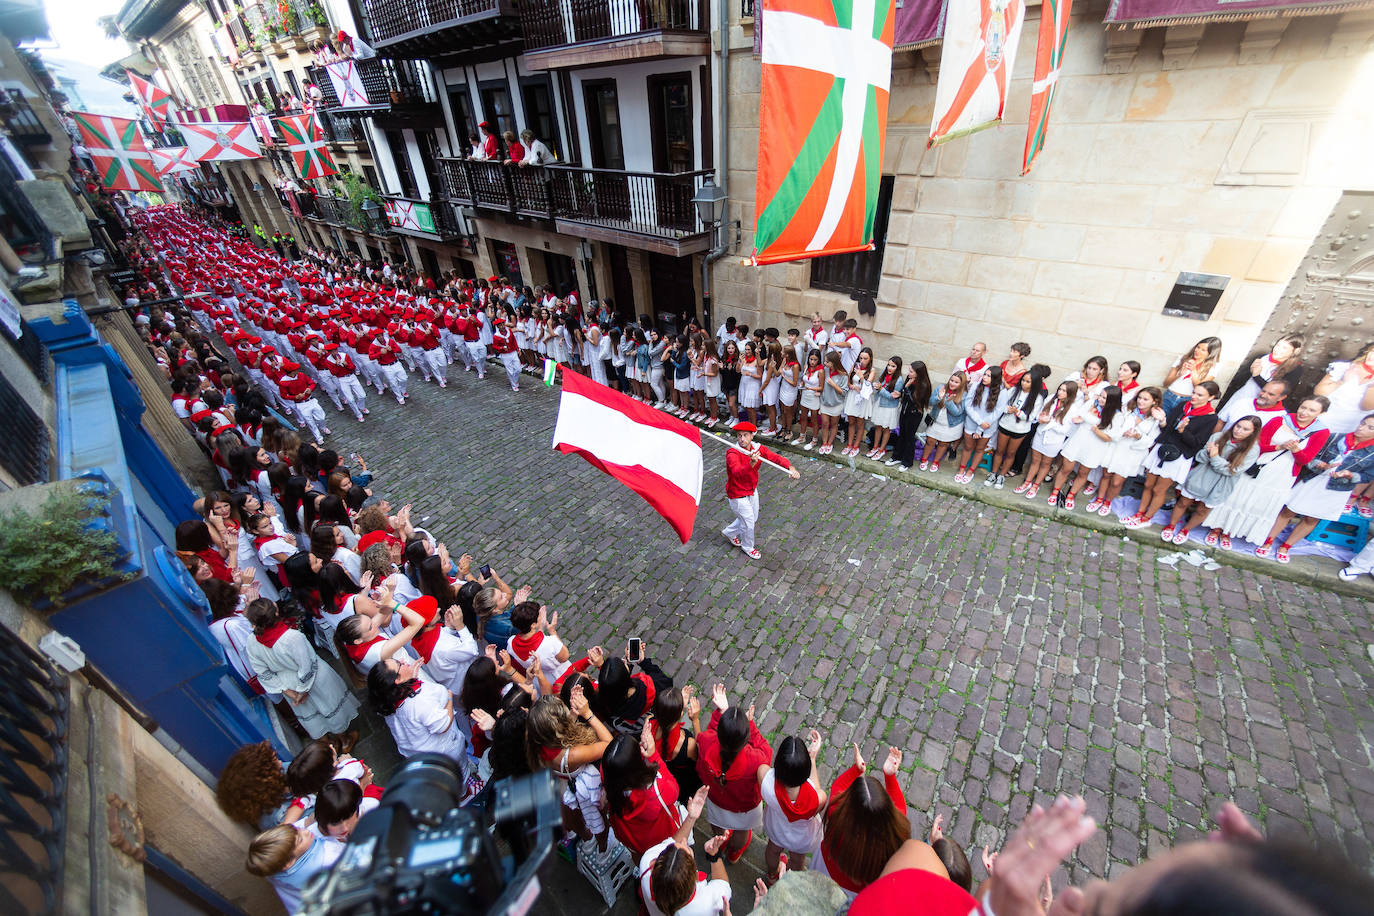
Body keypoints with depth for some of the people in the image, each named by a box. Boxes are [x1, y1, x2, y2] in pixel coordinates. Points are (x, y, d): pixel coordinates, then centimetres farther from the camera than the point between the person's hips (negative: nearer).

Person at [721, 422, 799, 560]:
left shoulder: (758, 449, -12)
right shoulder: (732, 454, -31)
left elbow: (776, 457, -25)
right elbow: (737, 472, -49)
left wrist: (790, 468, -44)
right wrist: (751, 464, -69)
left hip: (752, 491, 7)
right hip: (738, 495, -7)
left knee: (753, 519, 25)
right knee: (748, 522, 8)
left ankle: (730, 533, 51)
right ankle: (747, 547, 40)